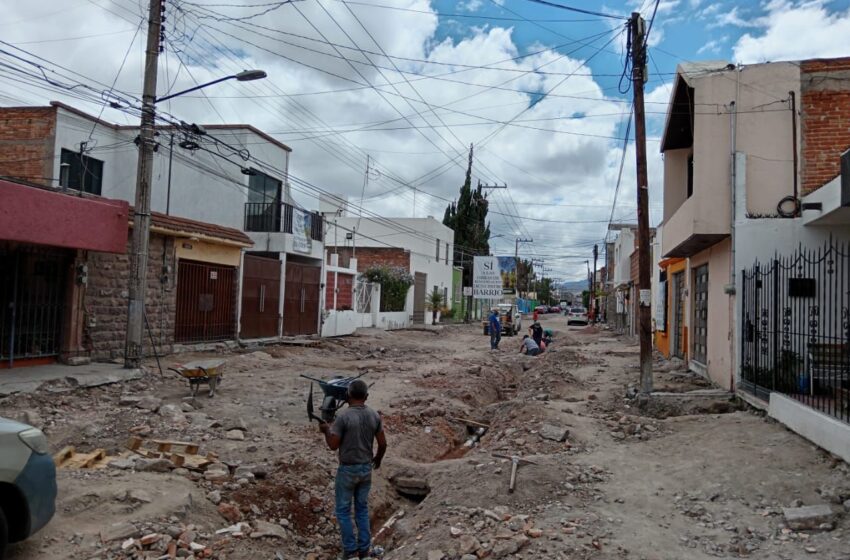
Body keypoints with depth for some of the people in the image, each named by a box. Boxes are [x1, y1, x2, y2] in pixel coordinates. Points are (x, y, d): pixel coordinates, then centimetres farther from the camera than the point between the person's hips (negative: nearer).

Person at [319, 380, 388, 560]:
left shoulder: (343, 416, -20)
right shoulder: (374, 416, -5)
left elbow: (333, 445, -15)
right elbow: (383, 444, 1)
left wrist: (326, 430, 4)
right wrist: (378, 458, 21)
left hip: (347, 470, -5)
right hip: (366, 468, 5)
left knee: (343, 510, 12)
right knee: (362, 508, 19)